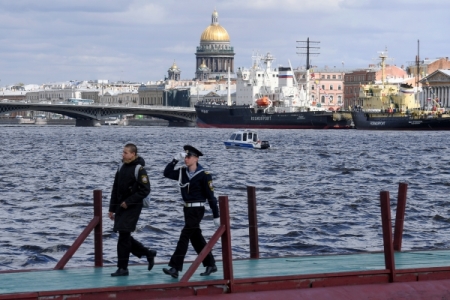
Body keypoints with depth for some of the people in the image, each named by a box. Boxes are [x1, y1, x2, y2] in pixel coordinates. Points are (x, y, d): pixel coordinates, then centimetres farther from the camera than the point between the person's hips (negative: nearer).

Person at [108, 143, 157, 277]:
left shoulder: (139, 169, -12)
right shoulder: (121, 168, 10)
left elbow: (145, 190, -16)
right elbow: (115, 189, 15)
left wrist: (129, 202, -18)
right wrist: (112, 209, 13)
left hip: (133, 207, -8)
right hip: (121, 207, 8)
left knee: (124, 237, -9)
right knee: (125, 237, 11)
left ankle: (122, 268, -1)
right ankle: (148, 253, 27)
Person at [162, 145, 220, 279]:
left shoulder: (204, 175, -12)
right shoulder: (182, 172, 6)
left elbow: (211, 196, -9)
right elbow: (167, 173, 5)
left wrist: (216, 216, -8)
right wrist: (175, 160, -5)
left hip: (197, 209, -7)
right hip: (187, 208, 7)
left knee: (184, 236, -12)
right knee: (196, 238, 13)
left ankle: (175, 268, -14)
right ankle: (210, 265, 24)